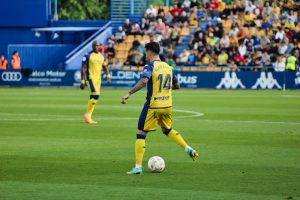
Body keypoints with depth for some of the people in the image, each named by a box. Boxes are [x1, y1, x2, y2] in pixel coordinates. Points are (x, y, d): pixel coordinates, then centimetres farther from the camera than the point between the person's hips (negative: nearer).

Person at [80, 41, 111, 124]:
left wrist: (108, 76, 5)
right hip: (90, 77, -7)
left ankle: (88, 117, 13)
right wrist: (83, 81, -14)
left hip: (98, 78, 7)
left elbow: (104, 67, 23)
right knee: (96, 95, -20)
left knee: (93, 98, 7)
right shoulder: (88, 56, -8)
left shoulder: (101, 56, 12)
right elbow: (83, 69, -9)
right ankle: (87, 114, -9)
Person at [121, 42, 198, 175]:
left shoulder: (150, 66, -11)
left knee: (141, 134, 2)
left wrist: (129, 94, -29)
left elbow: (143, 81, -29)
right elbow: (177, 86, 17)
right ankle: (188, 149, 15)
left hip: (153, 106, -6)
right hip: (167, 105, 6)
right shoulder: (168, 67, 8)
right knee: (167, 130, 29)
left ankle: (138, 166, -4)